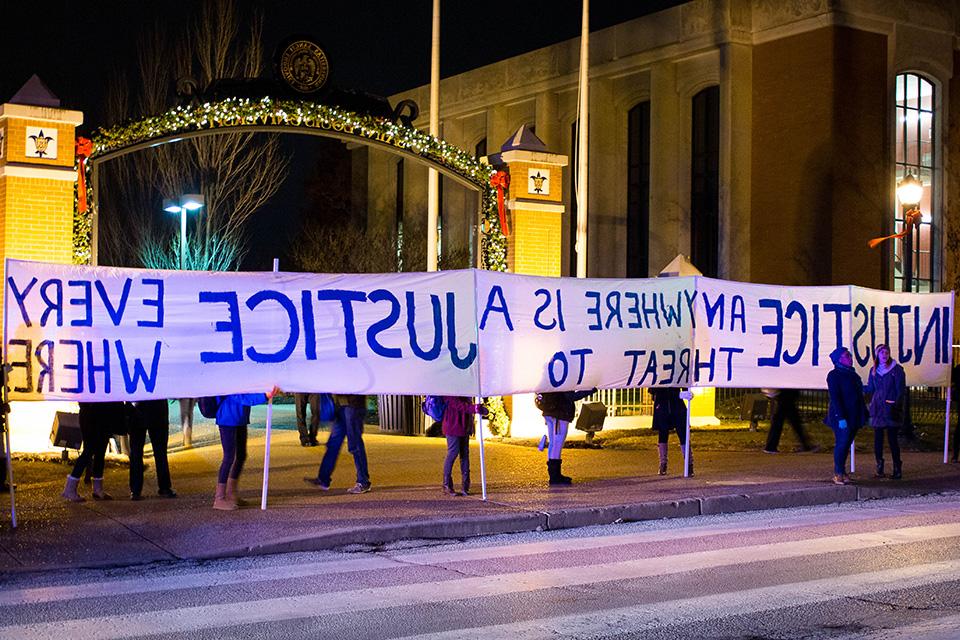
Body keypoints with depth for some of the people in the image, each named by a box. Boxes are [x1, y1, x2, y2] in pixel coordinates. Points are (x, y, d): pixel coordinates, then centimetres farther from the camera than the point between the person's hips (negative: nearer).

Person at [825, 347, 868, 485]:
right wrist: (841, 418, -21)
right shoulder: (834, 375, -8)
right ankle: (838, 474, -3)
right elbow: (834, 397, -14)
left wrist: (864, 414, 15)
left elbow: (859, 395, 20)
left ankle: (841, 472, 15)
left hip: (853, 417, 7)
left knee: (846, 444, 9)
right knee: (841, 444, -8)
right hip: (842, 417, -7)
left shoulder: (852, 374, 17)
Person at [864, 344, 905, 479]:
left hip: (891, 409, -4)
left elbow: (901, 390, -5)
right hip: (877, 409, 4)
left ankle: (897, 469, 2)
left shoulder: (896, 369, -3)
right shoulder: (874, 370, 11)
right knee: (878, 438, 4)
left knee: (892, 438, -5)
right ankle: (879, 469, 11)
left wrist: (896, 406, -14)